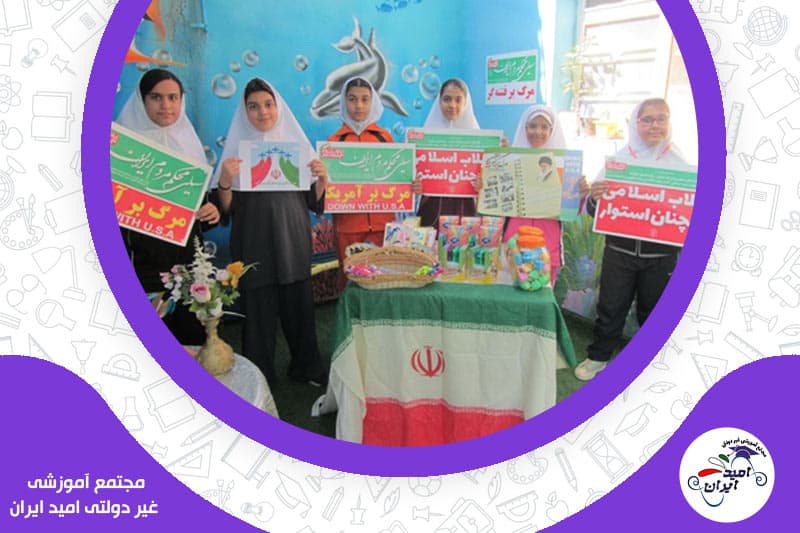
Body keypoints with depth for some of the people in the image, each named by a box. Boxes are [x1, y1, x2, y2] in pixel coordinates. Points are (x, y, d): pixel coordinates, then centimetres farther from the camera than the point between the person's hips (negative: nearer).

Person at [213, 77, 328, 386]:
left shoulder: (296, 144, 8)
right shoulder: (237, 149, 2)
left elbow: (313, 202, 10)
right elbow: (227, 208, -2)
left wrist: (322, 180, -9)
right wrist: (224, 182, -20)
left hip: (293, 242, 2)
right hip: (255, 244, -2)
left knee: (299, 307, 7)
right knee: (258, 311, 0)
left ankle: (306, 367, 26)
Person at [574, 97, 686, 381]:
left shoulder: (679, 163, 1)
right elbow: (595, 210, 3)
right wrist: (594, 196, -20)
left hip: (661, 253, 0)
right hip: (620, 249, 0)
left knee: (652, 310, 15)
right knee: (610, 307, 8)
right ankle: (598, 356, 26)